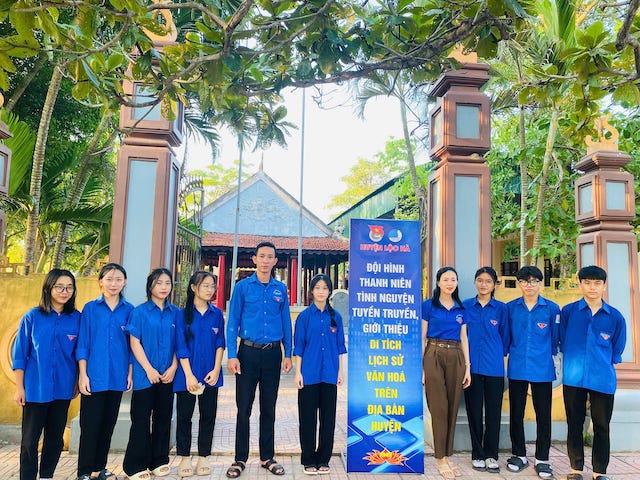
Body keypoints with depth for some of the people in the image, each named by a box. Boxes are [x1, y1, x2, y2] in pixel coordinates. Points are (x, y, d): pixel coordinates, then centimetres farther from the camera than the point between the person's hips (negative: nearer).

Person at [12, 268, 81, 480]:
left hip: (63, 389, 2)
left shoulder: (77, 319, -1)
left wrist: (79, 381, 6)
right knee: (30, 439, 7)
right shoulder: (32, 317, -5)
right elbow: (19, 354, -1)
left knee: (55, 437, 13)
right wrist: (19, 387, -2)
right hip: (36, 388, -2)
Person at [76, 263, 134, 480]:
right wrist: (83, 374, -6)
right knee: (90, 425, 4)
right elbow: (82, 345, -2)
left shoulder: (129, 310, 2)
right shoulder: (90, 308, -2)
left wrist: (130, 373, 3)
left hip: (117, 377, 2)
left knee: (108, 423, 13)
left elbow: (131, 344, 6)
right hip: (94, 376, -2)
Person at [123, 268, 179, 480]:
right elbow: (134, 343, -8)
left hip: (168, 375, 4)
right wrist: (149, 369, -13)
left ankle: (159, 461, 25)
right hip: (145, 375, -3)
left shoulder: (175, 313, 5)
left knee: (163, 418, 12)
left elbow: (178, 344, 8)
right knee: (141, 420, 4)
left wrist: (173, 368, -4)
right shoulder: (140, 312, -5)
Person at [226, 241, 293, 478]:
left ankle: (267, 458, 24)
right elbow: (233, 322, -2)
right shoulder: (242, 287, -1)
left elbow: (286, 323, 8)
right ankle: (240, 459, 19)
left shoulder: (281, 289, 5)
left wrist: (287, 354, 4)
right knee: (244, 408, 5)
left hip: (273, 353, 2)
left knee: (269, 408, 11)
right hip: (249, 352, -2)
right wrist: (232, 355, -10)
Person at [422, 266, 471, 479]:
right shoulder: (428, 306, -1)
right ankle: (440, 458, 11)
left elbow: (464, 339, 12)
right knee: (439, 407, -1)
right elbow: (422, 338, -2)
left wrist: (467, 366, 5)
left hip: (456, 358, 4)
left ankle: (447, 455, 21)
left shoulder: (461, 308, 11)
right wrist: (420, 367, -7)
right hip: (434, 357, -4)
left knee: (452, 408, 9)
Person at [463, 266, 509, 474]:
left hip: (494, 367, 0)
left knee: (493, 411, 7)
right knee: (474, 411, 8)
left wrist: (499, 354, 5)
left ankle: (491, 455, 21)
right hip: (471, 366, 1)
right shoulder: (465, 306, 2)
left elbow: (505, 337, 6)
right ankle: (477, 454, 21)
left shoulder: (501, 308, 1)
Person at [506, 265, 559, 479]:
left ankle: (542, 459, 21)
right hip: (517, 368, 1)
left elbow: (555, 339, 5)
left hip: (543, 369, -1)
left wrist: (555, 357, 2)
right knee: (516, 413, 10)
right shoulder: (510, 308, 1)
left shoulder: (552, 309, -1)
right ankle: (518, 454, 26)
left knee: (543, 415, 7)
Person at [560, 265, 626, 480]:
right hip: (573, 377, 0)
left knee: (602, 426, 9)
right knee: (574, 424, 9)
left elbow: (617, 351, 11)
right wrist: (573, 362, 7)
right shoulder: (568, 311, -1)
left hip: (603, 379, 1)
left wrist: (603, 365, 9)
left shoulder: (615, 317, 2)